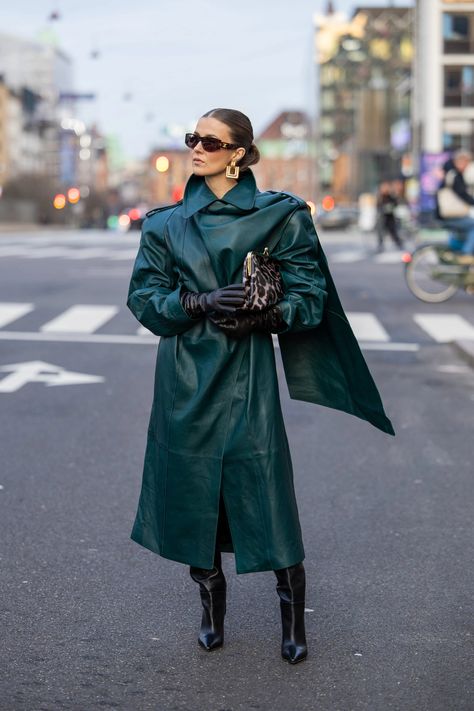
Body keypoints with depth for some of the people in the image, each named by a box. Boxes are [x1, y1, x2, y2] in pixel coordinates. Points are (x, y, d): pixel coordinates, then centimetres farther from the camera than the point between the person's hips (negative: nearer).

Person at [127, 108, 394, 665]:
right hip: (185, 378, 3)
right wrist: (199, 302, -13)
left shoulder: (279, 216, 0)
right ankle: (211, 607, 26)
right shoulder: (167, 223, 7)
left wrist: (263, 317, -16)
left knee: (265, 492, -4)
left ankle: (293, 618, 13)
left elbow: (309, 294, 1)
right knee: (193, 493, 7)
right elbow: (143, 295, 4)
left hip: (246, 373, -2)